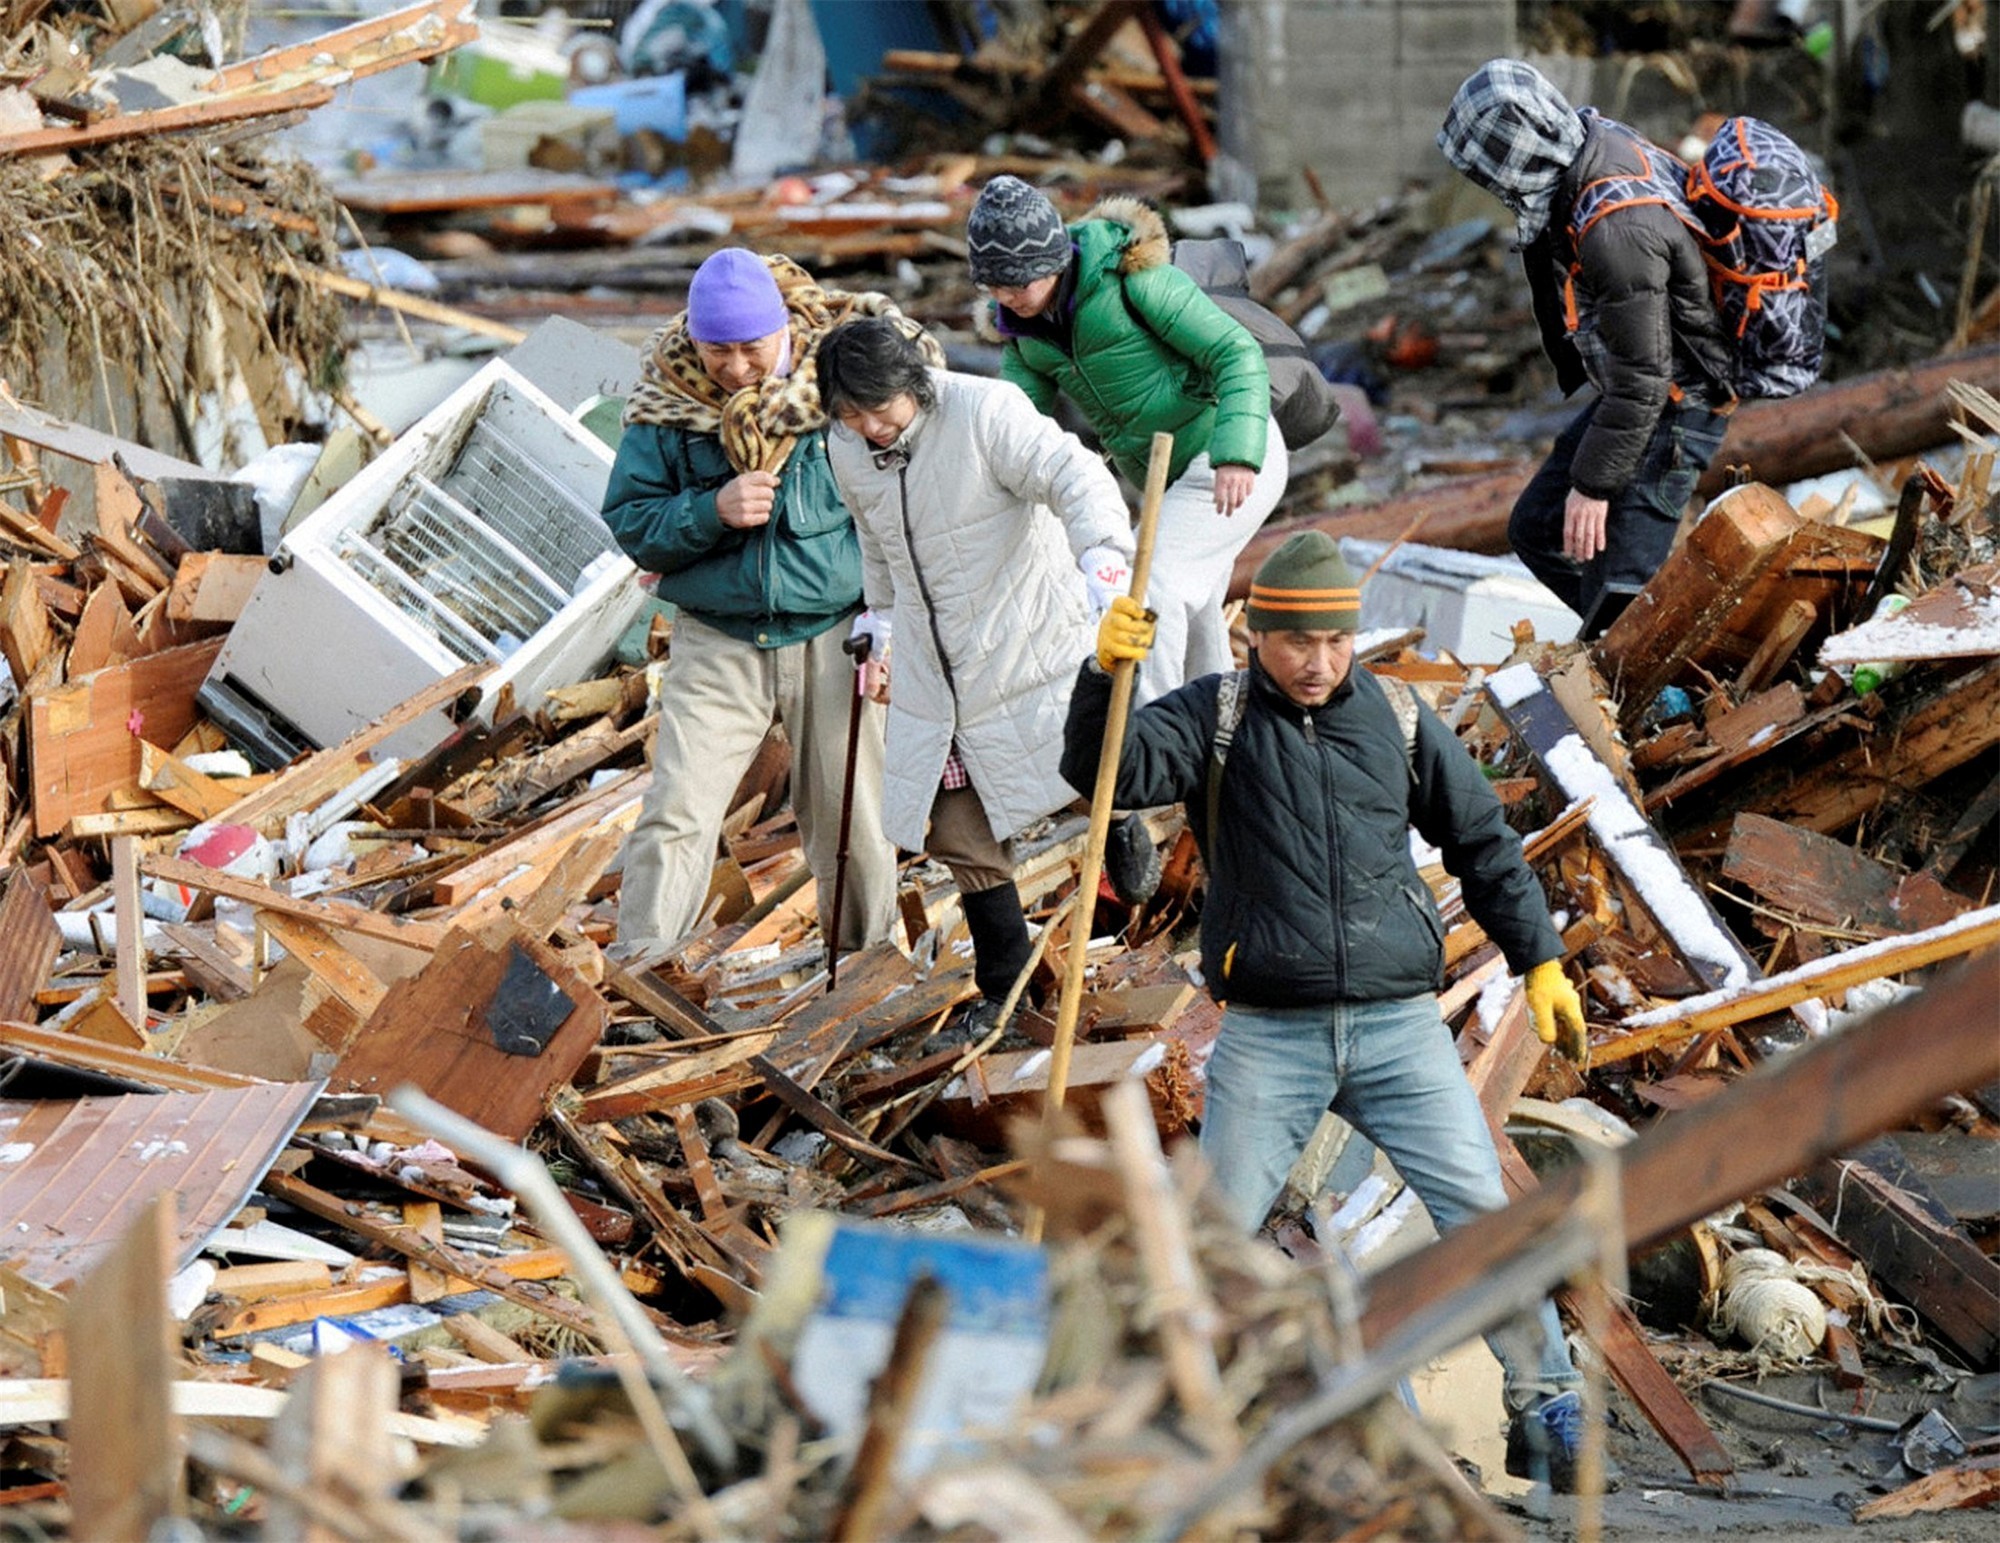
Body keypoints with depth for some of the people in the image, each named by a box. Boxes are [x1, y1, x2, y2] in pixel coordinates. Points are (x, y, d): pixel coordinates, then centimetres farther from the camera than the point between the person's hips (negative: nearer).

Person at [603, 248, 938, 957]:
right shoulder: (665, 405, -4)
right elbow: (627, 522, -2)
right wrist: (711, 512, -20)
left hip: (834, 638, 0)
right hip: (716, 646, 0)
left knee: (850, 827, 8)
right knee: (674, 819, -9)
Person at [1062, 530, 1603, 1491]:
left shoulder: (1397, 719, 10)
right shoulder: (1216, 718, 3)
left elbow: (1483, 842, 18)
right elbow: (1109, 769, -14)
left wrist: (1540, 962, 15)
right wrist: (1105, 672, -32)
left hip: (1400, 1025, 2)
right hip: (1268, 1038, -1)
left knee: (1483, 1212, -4)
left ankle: (1547, 1411, 5)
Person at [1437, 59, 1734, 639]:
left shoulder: (1616, 230, -33)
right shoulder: (1593, 138, -5)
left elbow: (1640, 378, -27)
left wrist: (1594, 482, -19)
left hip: (1676, 404, -11)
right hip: (1637, 386, 11)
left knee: (1615, 594, -13)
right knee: (1536, 527, 16)